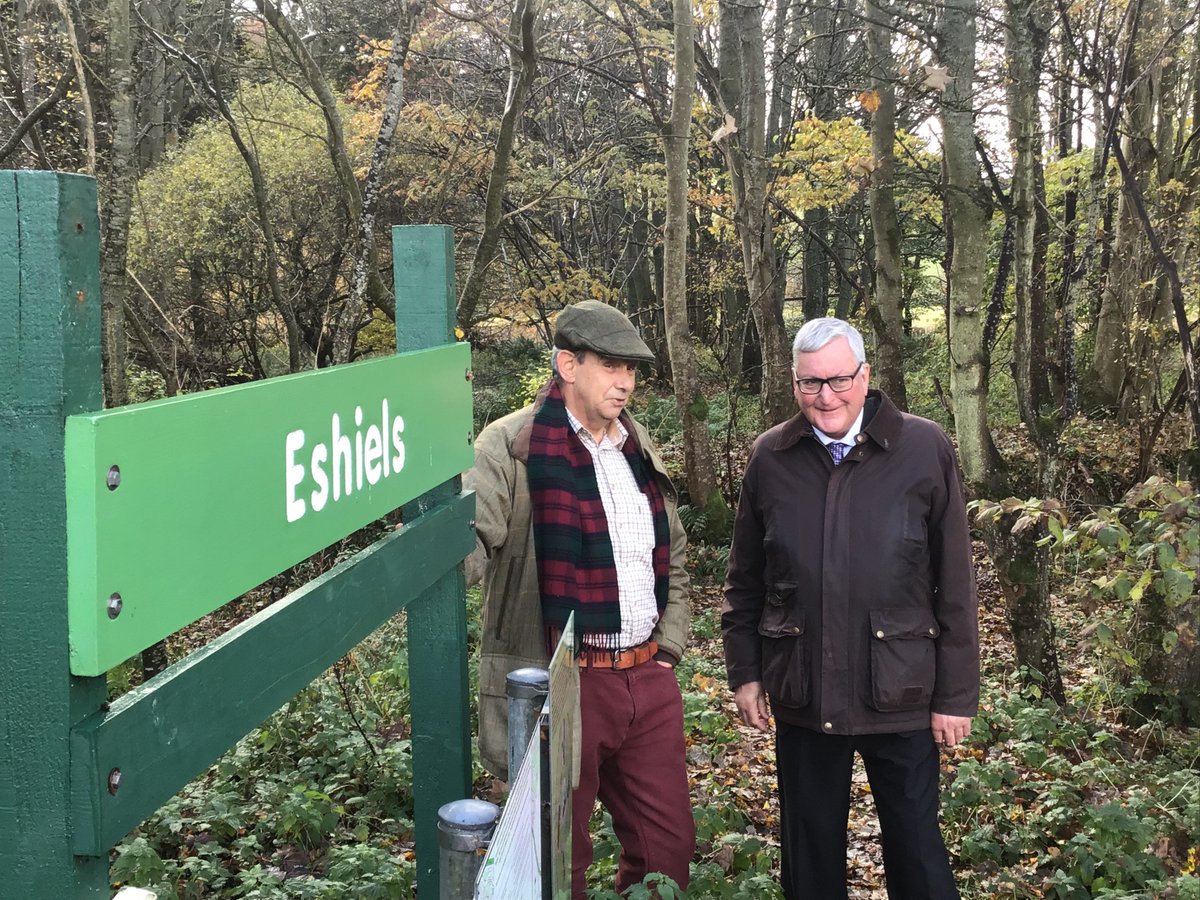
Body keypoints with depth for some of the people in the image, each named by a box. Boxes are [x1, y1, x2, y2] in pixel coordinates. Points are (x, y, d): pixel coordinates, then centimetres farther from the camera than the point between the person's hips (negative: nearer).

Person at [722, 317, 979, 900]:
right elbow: (745, 581, 9)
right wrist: (744, 671, 6)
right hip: (802, 695, 2)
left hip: (901, 694, -2)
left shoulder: (925, 450, -6)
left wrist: (956, 694, -5)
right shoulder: (770, 457, 1)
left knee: (916, 852, 9)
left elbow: (956, 586, -5)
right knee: (810, 853, 15)